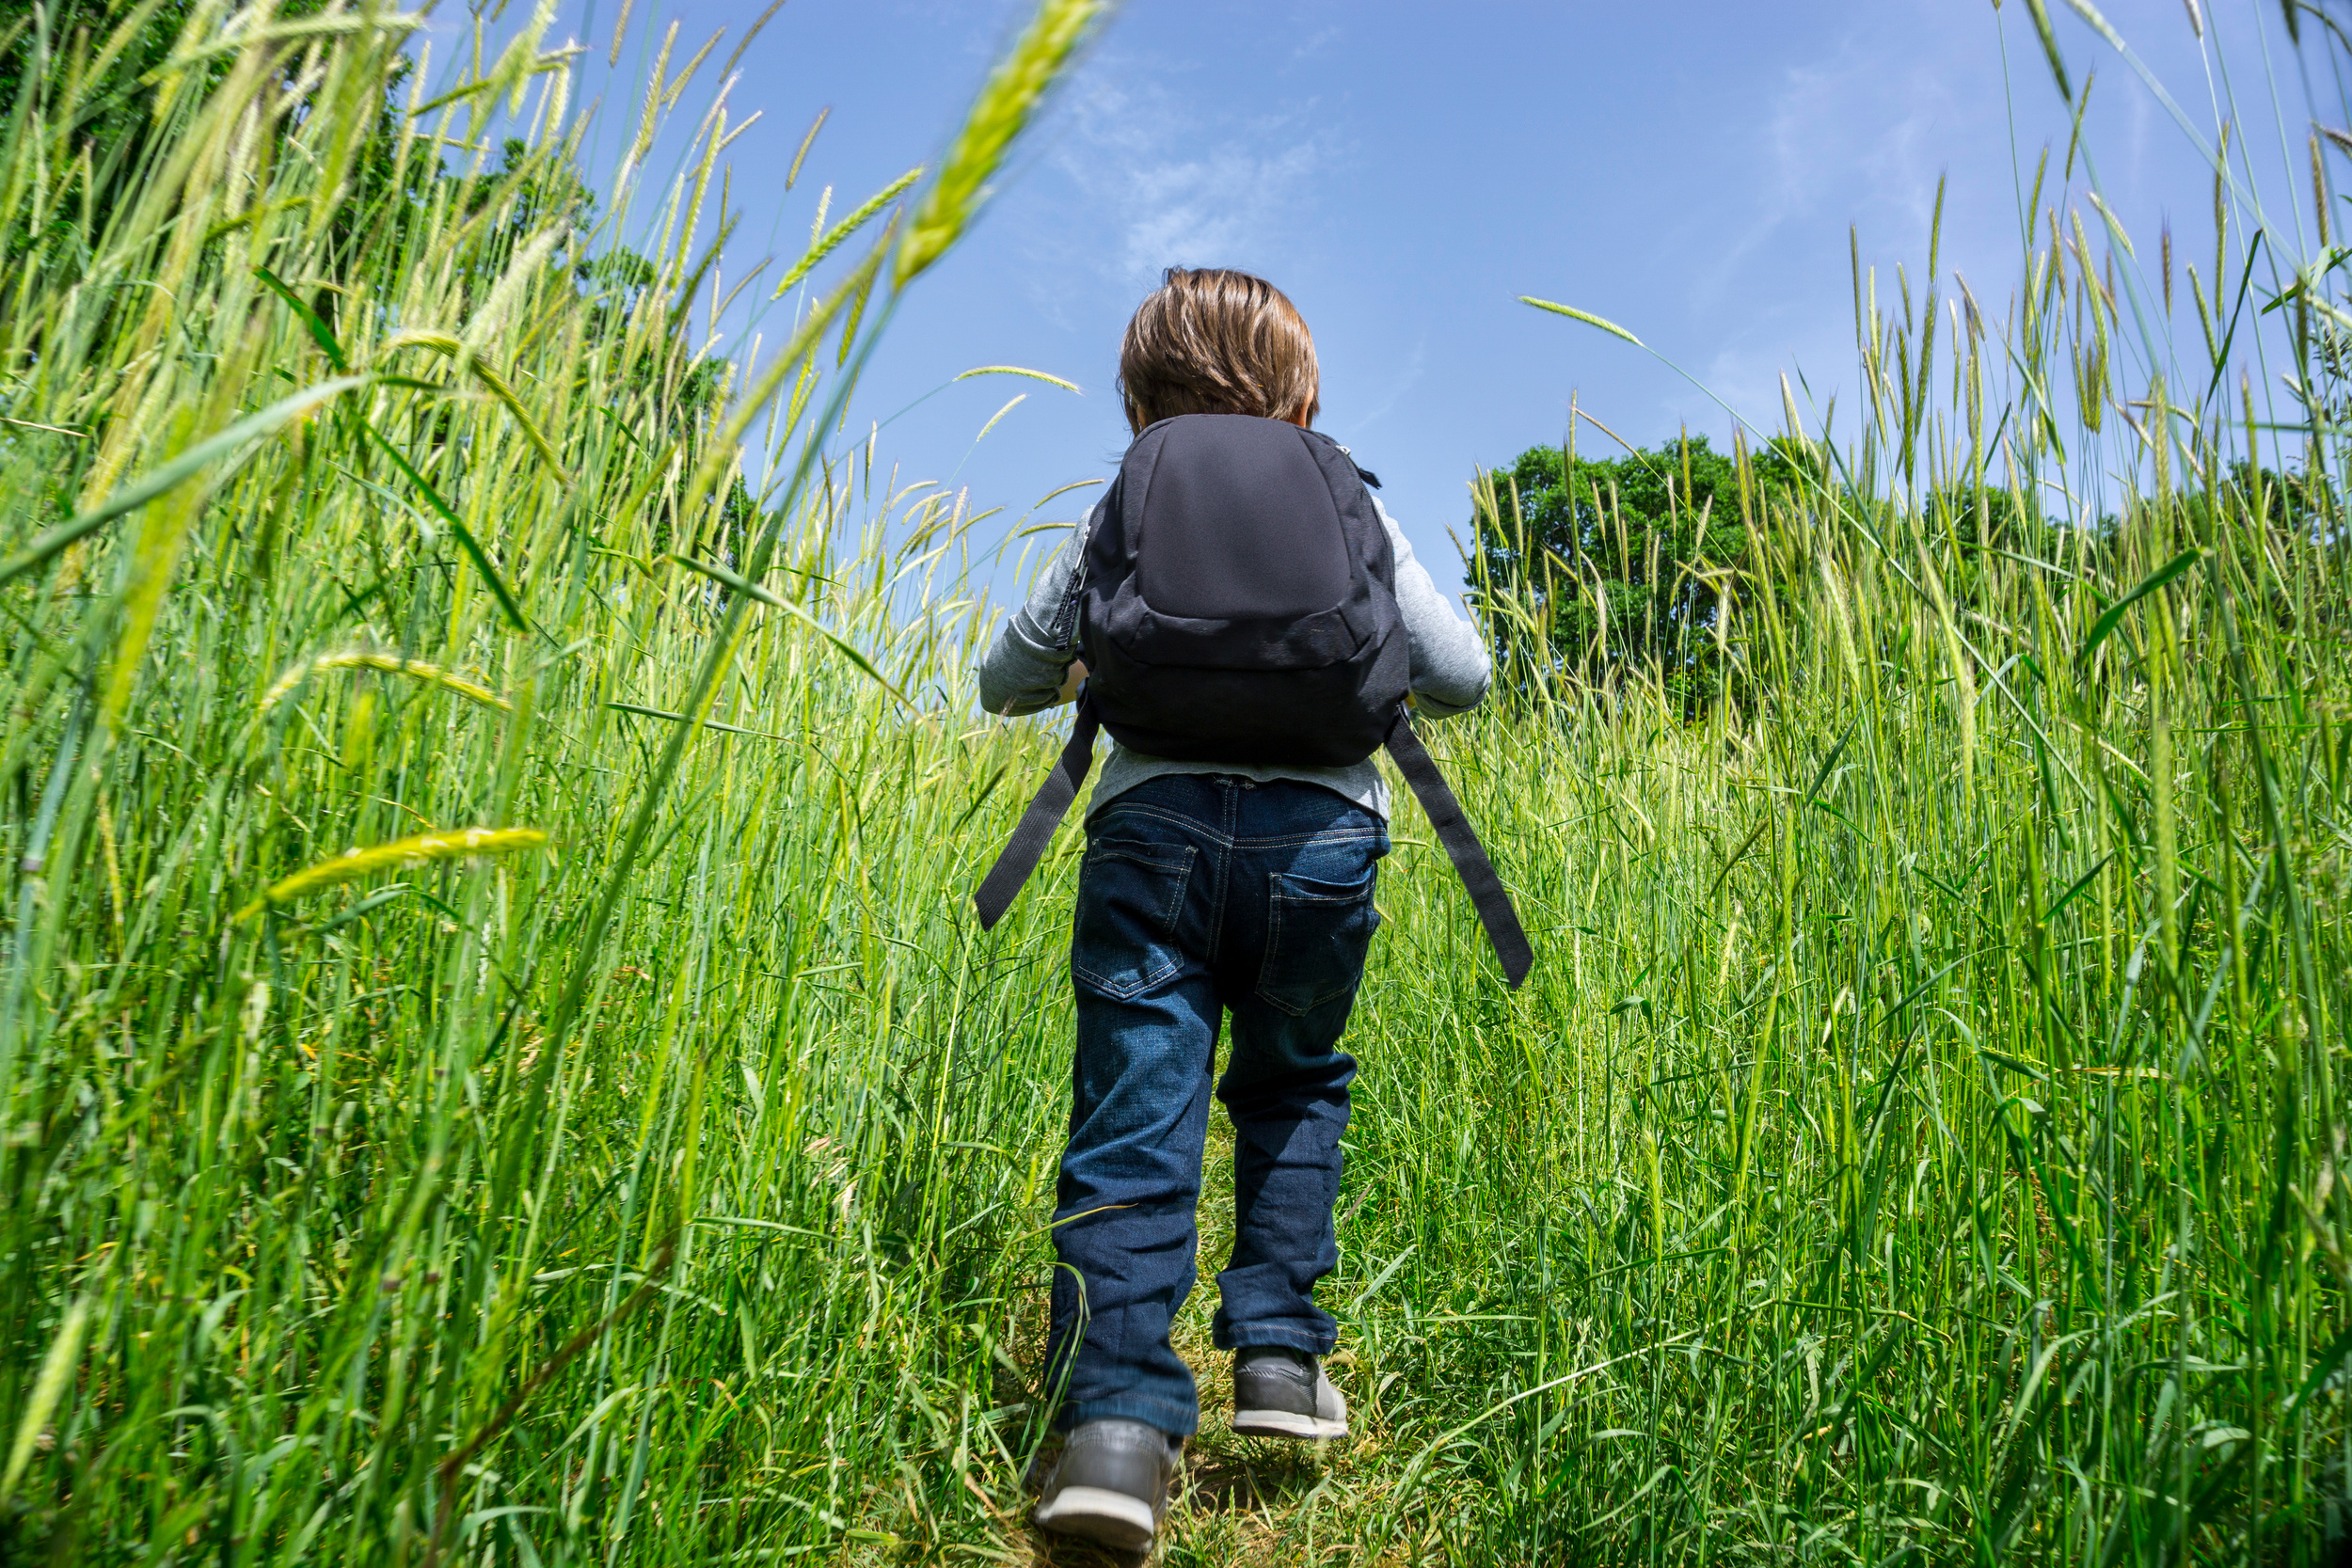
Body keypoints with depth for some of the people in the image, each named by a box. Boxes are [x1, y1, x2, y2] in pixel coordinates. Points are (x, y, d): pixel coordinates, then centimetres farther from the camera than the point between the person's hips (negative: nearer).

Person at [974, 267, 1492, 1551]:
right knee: (1292, 1089, 21)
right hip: (1321, 828, 1)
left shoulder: (1113, 525, 15)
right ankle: (1279, 1357, 15)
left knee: (1134, 1119, -2)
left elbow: (1004, 681, 18)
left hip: (1153, 824, -1)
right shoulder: (1356, 516, 15)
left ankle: (1116, 1419, -13)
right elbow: (1462, 681, 16)